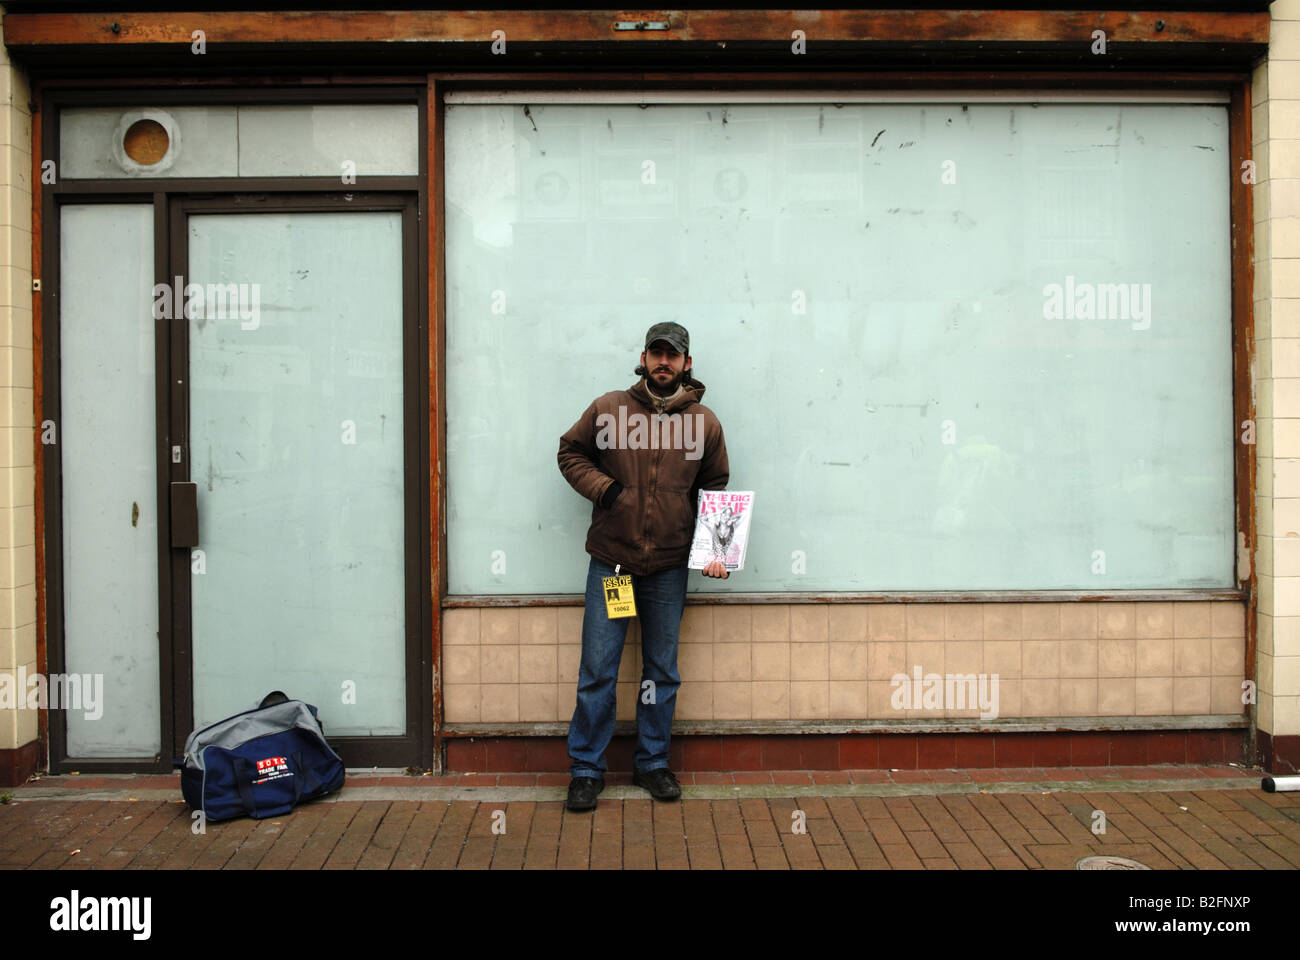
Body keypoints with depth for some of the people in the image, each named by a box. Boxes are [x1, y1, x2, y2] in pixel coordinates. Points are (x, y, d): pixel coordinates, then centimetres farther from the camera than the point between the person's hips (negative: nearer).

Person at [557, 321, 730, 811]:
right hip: (610, 561, -1)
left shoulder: (704, 422, 5)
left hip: (670, 567, 2)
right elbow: (569, 452, 10)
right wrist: (601, 487, -8)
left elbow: (715, 488, 12)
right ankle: (586, 770, 15)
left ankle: (652, 763, 27)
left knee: (662, 671, 12)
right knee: (597, 670, 2)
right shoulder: (608, 408, 0)